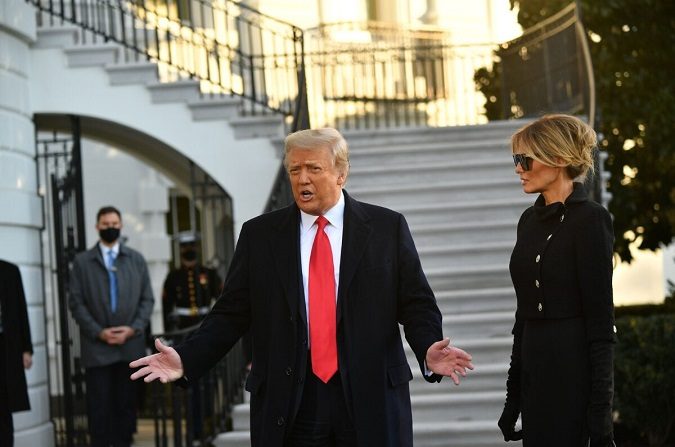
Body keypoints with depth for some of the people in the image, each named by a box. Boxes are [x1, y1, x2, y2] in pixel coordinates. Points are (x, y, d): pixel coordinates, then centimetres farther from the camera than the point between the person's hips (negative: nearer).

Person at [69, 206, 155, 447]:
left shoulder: (136, 259, 12)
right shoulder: (82, 261, 5)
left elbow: (147, 299, 9)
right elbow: (76, 302, 1)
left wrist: (133, 328, -6)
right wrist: (99, 332, -9)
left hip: (130, 344, 2)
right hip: (97, 347, -2)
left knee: (126, 403, 5)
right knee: (99, 405, -3)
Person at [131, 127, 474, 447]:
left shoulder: (387, 228, 4)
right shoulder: (259, 234, 7)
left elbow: (416, 304, 4)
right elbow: (231, 313, 7)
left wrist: (428, 351, -16)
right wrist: (186, 359, -7)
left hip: (371, 399, 0)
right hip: (289, 402, 1)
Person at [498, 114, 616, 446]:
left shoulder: (590, 219, -10)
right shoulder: (530, 220, 13)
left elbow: (601, 319, -13)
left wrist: (600, 403, -16)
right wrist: (514, 388, 16)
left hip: (572, 369, -7)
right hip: (534, 368, 8)